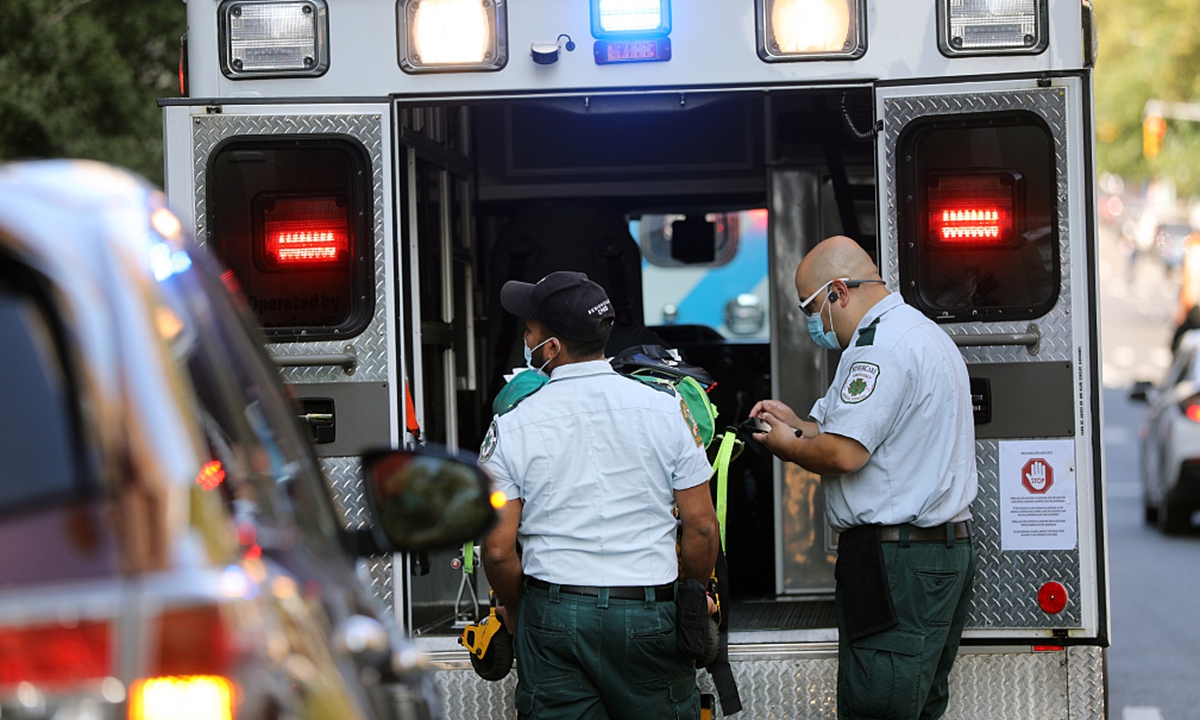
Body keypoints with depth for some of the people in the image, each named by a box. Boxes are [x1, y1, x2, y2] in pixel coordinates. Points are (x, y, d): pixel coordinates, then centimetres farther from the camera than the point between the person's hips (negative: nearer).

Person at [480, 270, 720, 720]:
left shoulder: (512, 427, -4)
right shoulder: (667, 410, -2)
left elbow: (498, 549, -6)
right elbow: (702, 528, -1)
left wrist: (516, 614, 11)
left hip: (552, 615, 0)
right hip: (650, 613, 0)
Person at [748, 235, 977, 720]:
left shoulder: (880, 347, -14)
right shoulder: (925, 335, 21)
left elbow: (843, 454, -20)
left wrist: (788, 446, -1)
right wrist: (798, 425, 21)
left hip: (896, 562, -11)